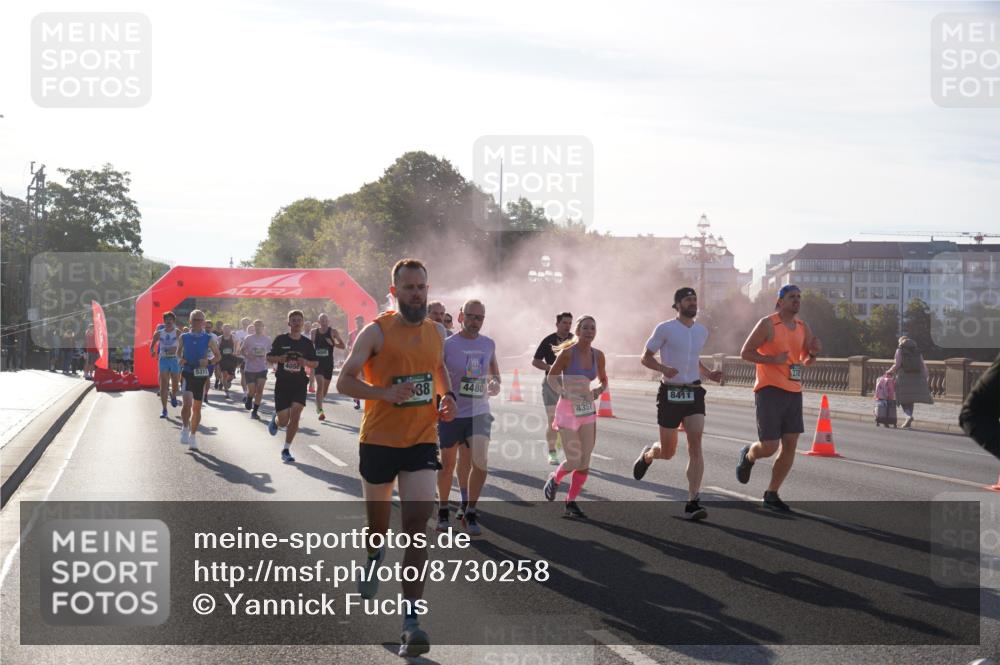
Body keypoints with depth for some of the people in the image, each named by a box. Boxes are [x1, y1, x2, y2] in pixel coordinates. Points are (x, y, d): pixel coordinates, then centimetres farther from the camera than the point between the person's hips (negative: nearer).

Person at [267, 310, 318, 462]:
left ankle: (286, 450, 2)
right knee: (284, 421, -1)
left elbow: (315, 363, 11)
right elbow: (269, 358, 4)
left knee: (295, 416, -12)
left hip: (299, 384, 1)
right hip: (282, 383, -1)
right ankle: (275, 420, 38)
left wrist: (305, 362, -11)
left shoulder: (307, 342, 4)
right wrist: (279, 359, -17)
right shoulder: (281, 339, -2)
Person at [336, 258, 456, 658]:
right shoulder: (376, 332, -9)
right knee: (378, 522, 16)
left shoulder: (437, 332, 6)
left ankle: (411, 621, -14)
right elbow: (344, 382, -11)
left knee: (417, 526, -12)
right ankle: (374, 556, 54)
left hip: (422, 442, 2)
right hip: (379, 441, -2)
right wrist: (386, 393, -26)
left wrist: (447, 396, 5)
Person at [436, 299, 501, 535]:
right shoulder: (447, 345, -8)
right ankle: (443, 510, 27)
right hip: (451, 414, -2)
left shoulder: (488, 344, 5)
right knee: (448, 464, 8)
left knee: (479, 462, -13)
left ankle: (470, 512, 1)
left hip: (479, 413, 2)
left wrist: (495, 382, 0)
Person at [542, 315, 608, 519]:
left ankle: (571, 503, 13)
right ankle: (554, 479, 24)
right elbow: (551, 376, 0)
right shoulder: (567, 353, -11)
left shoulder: (598, 355, 3)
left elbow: (603, 380, 18)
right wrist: (564, 394, -15)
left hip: (587, 411, 5)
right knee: (574, 461, -8)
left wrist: (598, 391, -3)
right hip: (567, 410, -5)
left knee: (585, 462, -1)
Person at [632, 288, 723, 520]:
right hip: (670, 394, -3)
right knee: (668, 452, 6)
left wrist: (709, 374, 7)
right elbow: (646, 357, -1)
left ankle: (692, 504, -16)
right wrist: (663, 368, -21)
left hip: (694, 394, 3)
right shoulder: (665, 329, -6)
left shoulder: (702, 331, 11)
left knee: (695, 446, -14)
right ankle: (648, 455, 44)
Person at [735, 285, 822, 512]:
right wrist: (773, 359, -18)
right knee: (769, 447, -10)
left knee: (790, 445, 2)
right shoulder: (767, 324, -7)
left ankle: (771, 495, 13)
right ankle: (748, 455, 26)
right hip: (769, 391, -6)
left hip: (794, 393, 6)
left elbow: (807, 361, 23)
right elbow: (745, 352, -7)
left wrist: (813, 353, 0)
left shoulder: (803, 327, 13)